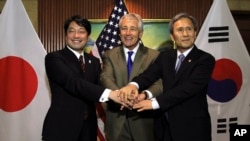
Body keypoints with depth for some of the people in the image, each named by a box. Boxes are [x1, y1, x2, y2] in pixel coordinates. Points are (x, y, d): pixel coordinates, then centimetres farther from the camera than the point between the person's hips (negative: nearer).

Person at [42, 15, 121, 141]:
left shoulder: (94, 62, 12)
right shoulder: (54, 58, -8)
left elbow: (99, 86, 2)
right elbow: (73, 82, -22)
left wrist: (120, 96, -18)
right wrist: (109, 94, -32)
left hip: (88, 129, 5)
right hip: (61, 128, -5)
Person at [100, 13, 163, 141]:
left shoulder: (154, 56, 1)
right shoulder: (110, 55, 6)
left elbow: (159, 84, -10)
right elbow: (106, 78, -10)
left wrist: (145, 94, -32)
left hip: (143, 122, -1)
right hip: (116, 122, 1)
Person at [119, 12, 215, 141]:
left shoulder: (205, 59, -8)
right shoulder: (165, 56, 9)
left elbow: (188, 88, -20)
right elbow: (149, 74, -7)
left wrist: (154, 102, -26)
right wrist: (133, 84, -29)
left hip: (191, 128, -4)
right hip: (165, 127, 4)